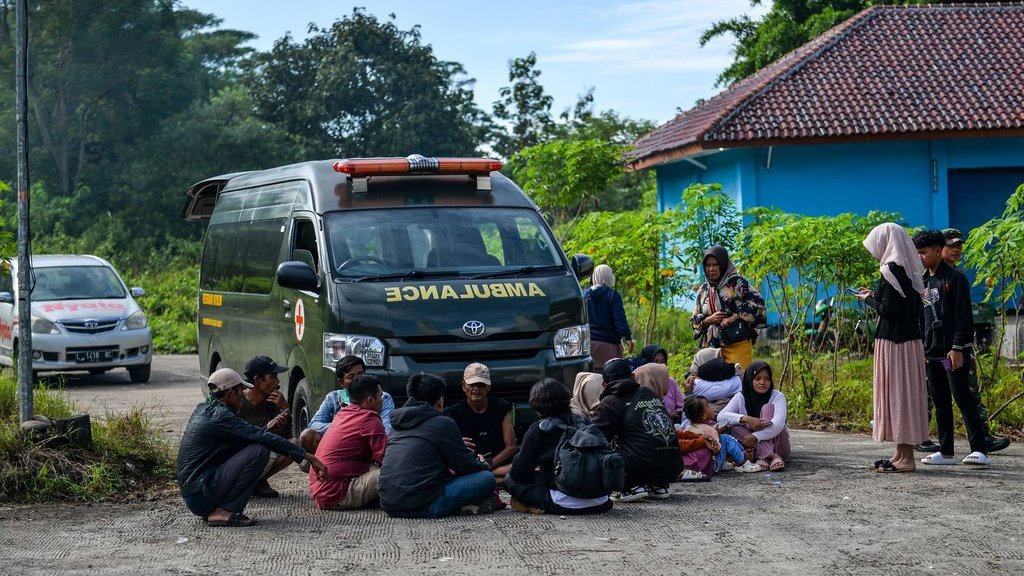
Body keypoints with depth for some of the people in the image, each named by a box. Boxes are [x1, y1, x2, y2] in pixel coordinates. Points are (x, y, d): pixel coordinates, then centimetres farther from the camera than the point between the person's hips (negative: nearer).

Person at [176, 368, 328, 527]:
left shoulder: (203, 409, 14)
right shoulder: (220, 415, -14)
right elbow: (262, 437, -18)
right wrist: (309, 457, -18)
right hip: (201, 494, -10)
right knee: (259, 451, -16)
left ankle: (212, 510, 10)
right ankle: (224, 511, -12)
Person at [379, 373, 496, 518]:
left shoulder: (396, 424, 19)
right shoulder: (443, 423, -2)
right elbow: (465, 464, 3)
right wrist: (482, 465, 28)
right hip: (423, 507, -8)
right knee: (487, 478, -2)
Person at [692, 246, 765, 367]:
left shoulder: (736, 282, 1)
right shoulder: (703, 290, 16)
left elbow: (758, 302, -8)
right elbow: (695, 319, 17)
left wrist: (734, 317, -14)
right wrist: (709, 320, -5)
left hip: (737, 345, -5)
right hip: (711, 347, 5)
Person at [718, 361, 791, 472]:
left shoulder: (777, 396, -7)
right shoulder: (741, 397, -1)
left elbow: (778, 423, -25)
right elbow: (721, 416, -17)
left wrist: (755, 437, -38)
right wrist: (746, 419, -33)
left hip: (777, 445, -2)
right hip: (752, 446, 2)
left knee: (767, 408, -20)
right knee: (736, 426, -24)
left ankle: (764, 458, -37)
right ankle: (771, 456, -38)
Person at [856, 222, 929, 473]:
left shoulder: (891, 270, -15)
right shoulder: (907, 270, 12)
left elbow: (888, 310, -18)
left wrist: (869, 300, -1)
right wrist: (875, 295, 15)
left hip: (894, 343, -9)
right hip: (909, 339, 9)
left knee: (897, 393, -5)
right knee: (904, 394, 12)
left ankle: (906, 457, -3)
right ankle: (901, 453, 17)